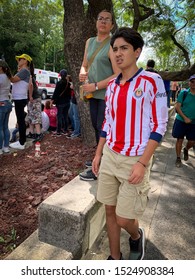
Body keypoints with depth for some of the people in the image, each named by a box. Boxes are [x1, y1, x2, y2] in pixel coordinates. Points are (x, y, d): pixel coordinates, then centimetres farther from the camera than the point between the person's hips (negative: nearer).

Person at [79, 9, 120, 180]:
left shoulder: (112, 45, -9)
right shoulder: (90, 42, 14)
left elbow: (118, 75, -17)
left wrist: (95, 86, -17)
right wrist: (82, 73, -2)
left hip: (107, 95, -7)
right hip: (93, 94, 8)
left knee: (103, 130, -5)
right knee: (97, 128, 14)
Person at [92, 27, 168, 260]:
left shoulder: (152, 81, -9)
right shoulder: (112, 85, 8)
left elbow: (159, 126, -11)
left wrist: (142, 163, -17)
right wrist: (98, 154, 11)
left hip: (134, 160, -5)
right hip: (109, 156, 6)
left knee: (124, 219, 2)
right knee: (110, 210, 13)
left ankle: (136, 236, 39)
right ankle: (115, 257, 35)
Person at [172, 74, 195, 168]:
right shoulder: (184, 93, -5)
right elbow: (177, 106, -7)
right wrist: (185, 118, -16)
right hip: (181, 121, -3)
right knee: (180, 140, 3)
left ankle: (186, 150, 40)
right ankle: (178, 158, 18)